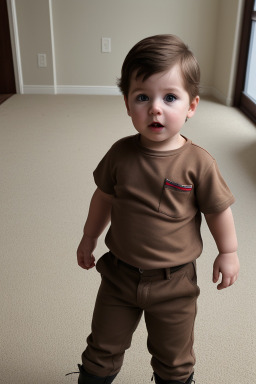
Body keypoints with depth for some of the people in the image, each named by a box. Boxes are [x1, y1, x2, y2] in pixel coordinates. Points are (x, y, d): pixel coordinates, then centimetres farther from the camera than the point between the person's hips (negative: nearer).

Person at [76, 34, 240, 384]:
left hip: (174, 283, -2)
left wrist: (228, 252, 5)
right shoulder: (120, 154, -12)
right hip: (119, 273, 2)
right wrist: (89, 238, 14)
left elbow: (218, 210, -6)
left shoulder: (198, 163, -20)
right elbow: (104, 198, 4)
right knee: (103, 350, 23)